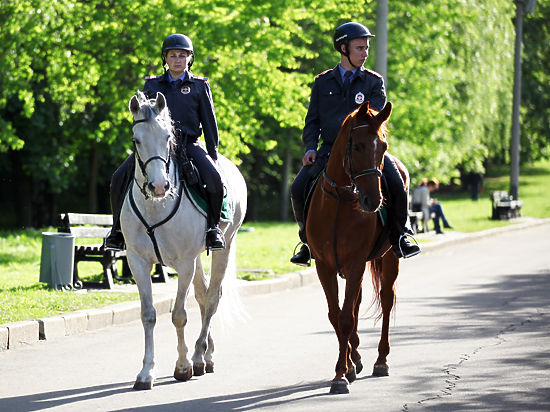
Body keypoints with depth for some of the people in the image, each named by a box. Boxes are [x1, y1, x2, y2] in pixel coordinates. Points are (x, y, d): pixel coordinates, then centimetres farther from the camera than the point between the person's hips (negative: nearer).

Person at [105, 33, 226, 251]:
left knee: (214, 179, -27)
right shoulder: (152, 86, 11)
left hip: (189, 144, -1)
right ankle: (118, 228, 1)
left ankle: (213, 226, -7)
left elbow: (209, 122, 8)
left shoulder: (199, 86, 8)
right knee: (119, 178, -16)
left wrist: (213, 154, 1)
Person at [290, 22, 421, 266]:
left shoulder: (373, 82, 5)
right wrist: (310, 148, -5)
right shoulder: (323, 82, 10)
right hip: (329, 149, 1)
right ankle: (308, 240, 4)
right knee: (298, 189, -17)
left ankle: (399, 235, 1)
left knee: (397, 185, -22)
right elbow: (312, 121, 12)